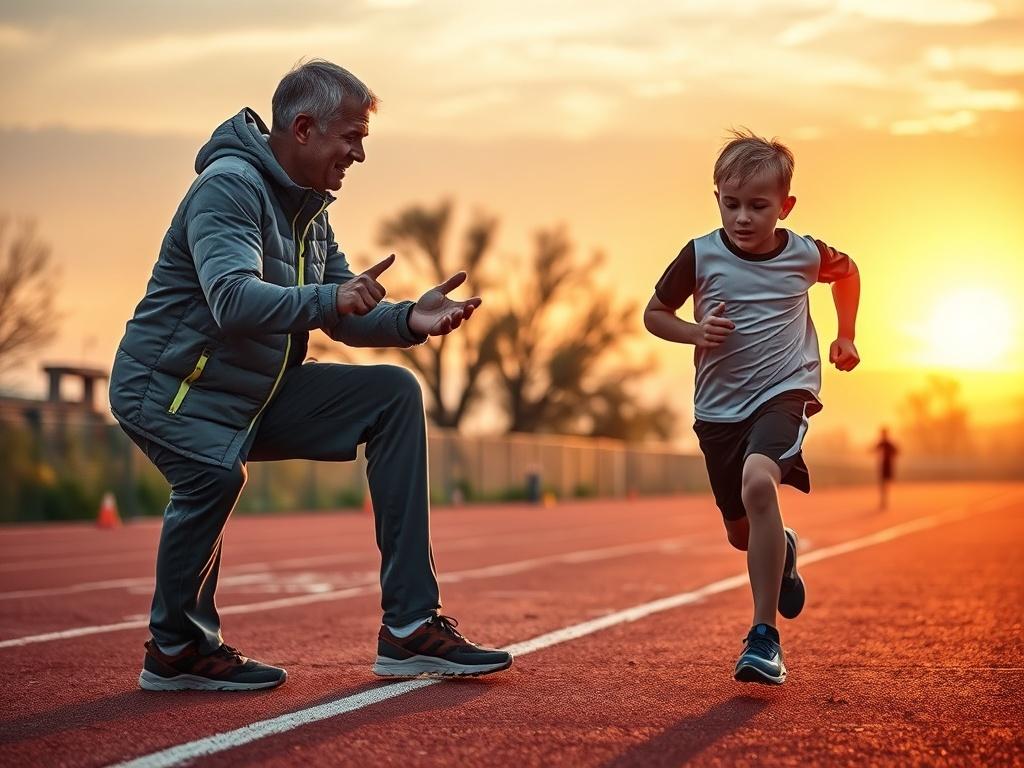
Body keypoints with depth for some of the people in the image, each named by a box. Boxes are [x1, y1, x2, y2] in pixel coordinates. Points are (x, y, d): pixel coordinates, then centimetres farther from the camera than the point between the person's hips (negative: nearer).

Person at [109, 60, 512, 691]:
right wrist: (328, 299, -48)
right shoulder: (229, 185, -18)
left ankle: (411, 630, -5)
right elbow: (233, 301, -34)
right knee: (217, 470, -37)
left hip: (259, 395, 9)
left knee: (394, 394, -2)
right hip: (168, 390, -8)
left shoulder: (308, 207, 10)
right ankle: (177, 649, -8)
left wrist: (410, 319, -8)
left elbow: (347, 316, 11)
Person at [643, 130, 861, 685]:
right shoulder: (701, 256, -6)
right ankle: (782, 552, 52)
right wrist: (695, 332, -13)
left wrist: (845, 336, 19)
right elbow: (653, 313, 5)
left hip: (784, 392, -3)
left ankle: (764, 636, -27)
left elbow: (847, 271, 20)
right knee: (741, 533, 11)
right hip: (718, 407, 3)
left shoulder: (806, 255, -3)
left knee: (759, 483, -32)